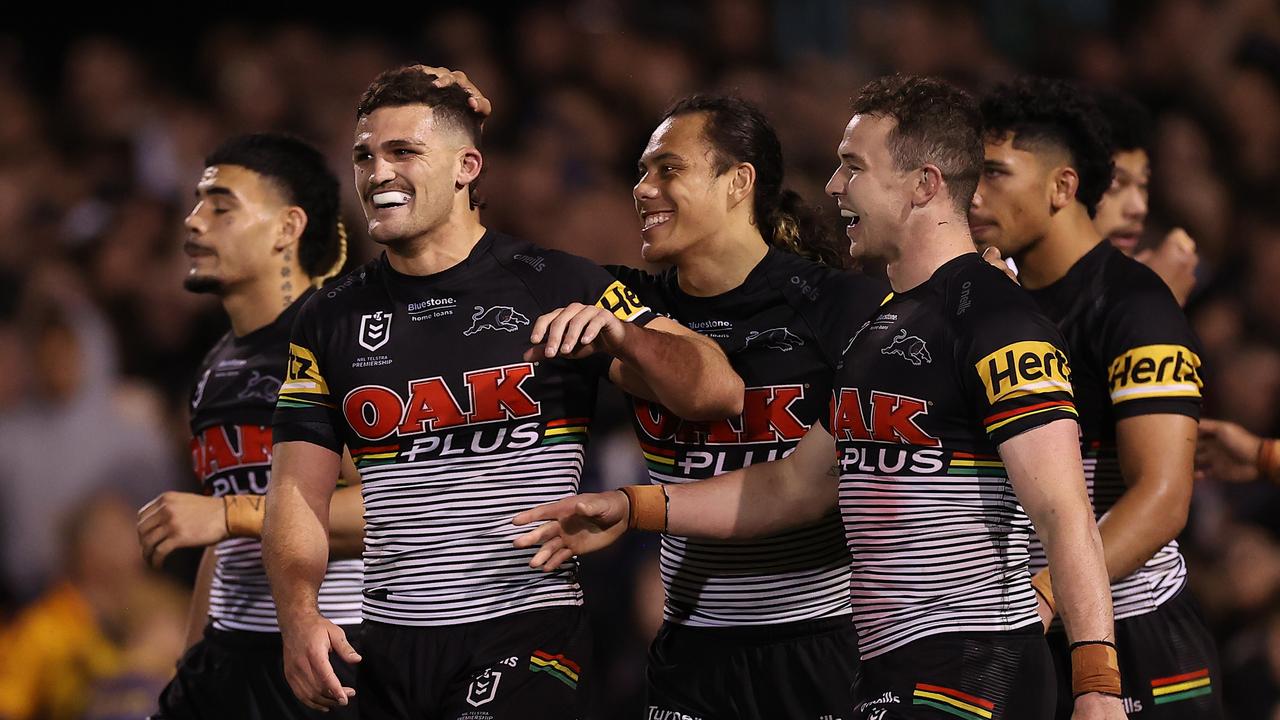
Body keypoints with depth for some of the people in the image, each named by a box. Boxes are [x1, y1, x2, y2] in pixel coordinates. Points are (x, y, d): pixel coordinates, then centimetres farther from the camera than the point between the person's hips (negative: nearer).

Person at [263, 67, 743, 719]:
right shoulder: (332, 321, 11)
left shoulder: (555, 288, 0)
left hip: (525, 639, -4)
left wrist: (618, 334, -24)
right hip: (388, 651, 4)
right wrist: (299, 615, -11)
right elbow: (298, 490, 8)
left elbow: (719, 395, -5)